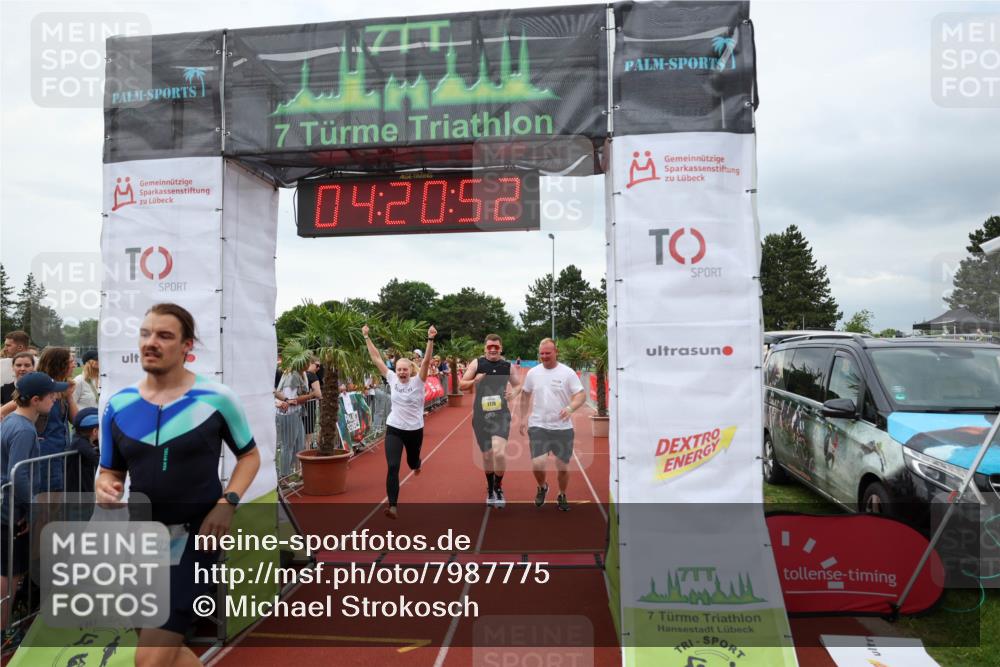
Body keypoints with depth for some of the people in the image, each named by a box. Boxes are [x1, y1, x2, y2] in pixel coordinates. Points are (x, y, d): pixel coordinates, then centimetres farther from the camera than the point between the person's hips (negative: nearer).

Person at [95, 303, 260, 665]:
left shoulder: (216, 398, -9)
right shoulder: (118, 404, 1)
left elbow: (249, 455, 2)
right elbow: (109, 471, 11)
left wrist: (228, 502, -13)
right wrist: (105, 487, -12)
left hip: (195, 534, -5)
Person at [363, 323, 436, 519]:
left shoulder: (417, 381, -11)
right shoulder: (392, 379, -4)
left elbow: (426, 361, -25)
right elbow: (376, 359, -3)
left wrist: (430, 340, -36)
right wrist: (366, 337, -4)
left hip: (414, 430, -1)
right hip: (394, 429, 1)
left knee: (412, 461, 21)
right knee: (392, 467, -12)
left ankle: (416, 463, 61)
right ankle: (393, 505, -7)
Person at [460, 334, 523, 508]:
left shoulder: (508, 365, 2)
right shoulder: (477, 363, -2)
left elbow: (518, 384, 16)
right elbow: (461, 385, 0)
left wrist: (514, 394, -6)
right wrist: (474, 381, -20)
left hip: (501, 414, -1)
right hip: (481, 415, 1)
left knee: (499, 452, -19)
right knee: (487, 455, 11)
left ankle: (498, 487, 5)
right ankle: (490, 489, 35)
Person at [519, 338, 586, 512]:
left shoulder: (567, 373, -6)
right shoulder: (533, 373, 3)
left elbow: (581, 394, -10)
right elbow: (525, 395, 17)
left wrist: (570, 408, -29)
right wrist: (523, 417, 14)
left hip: (562, 428, -1)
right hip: (538, 427, 1)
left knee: (563, 467, 6)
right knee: (537, 464, -12)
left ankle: (562, 496, 34)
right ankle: (542, 487, 21)